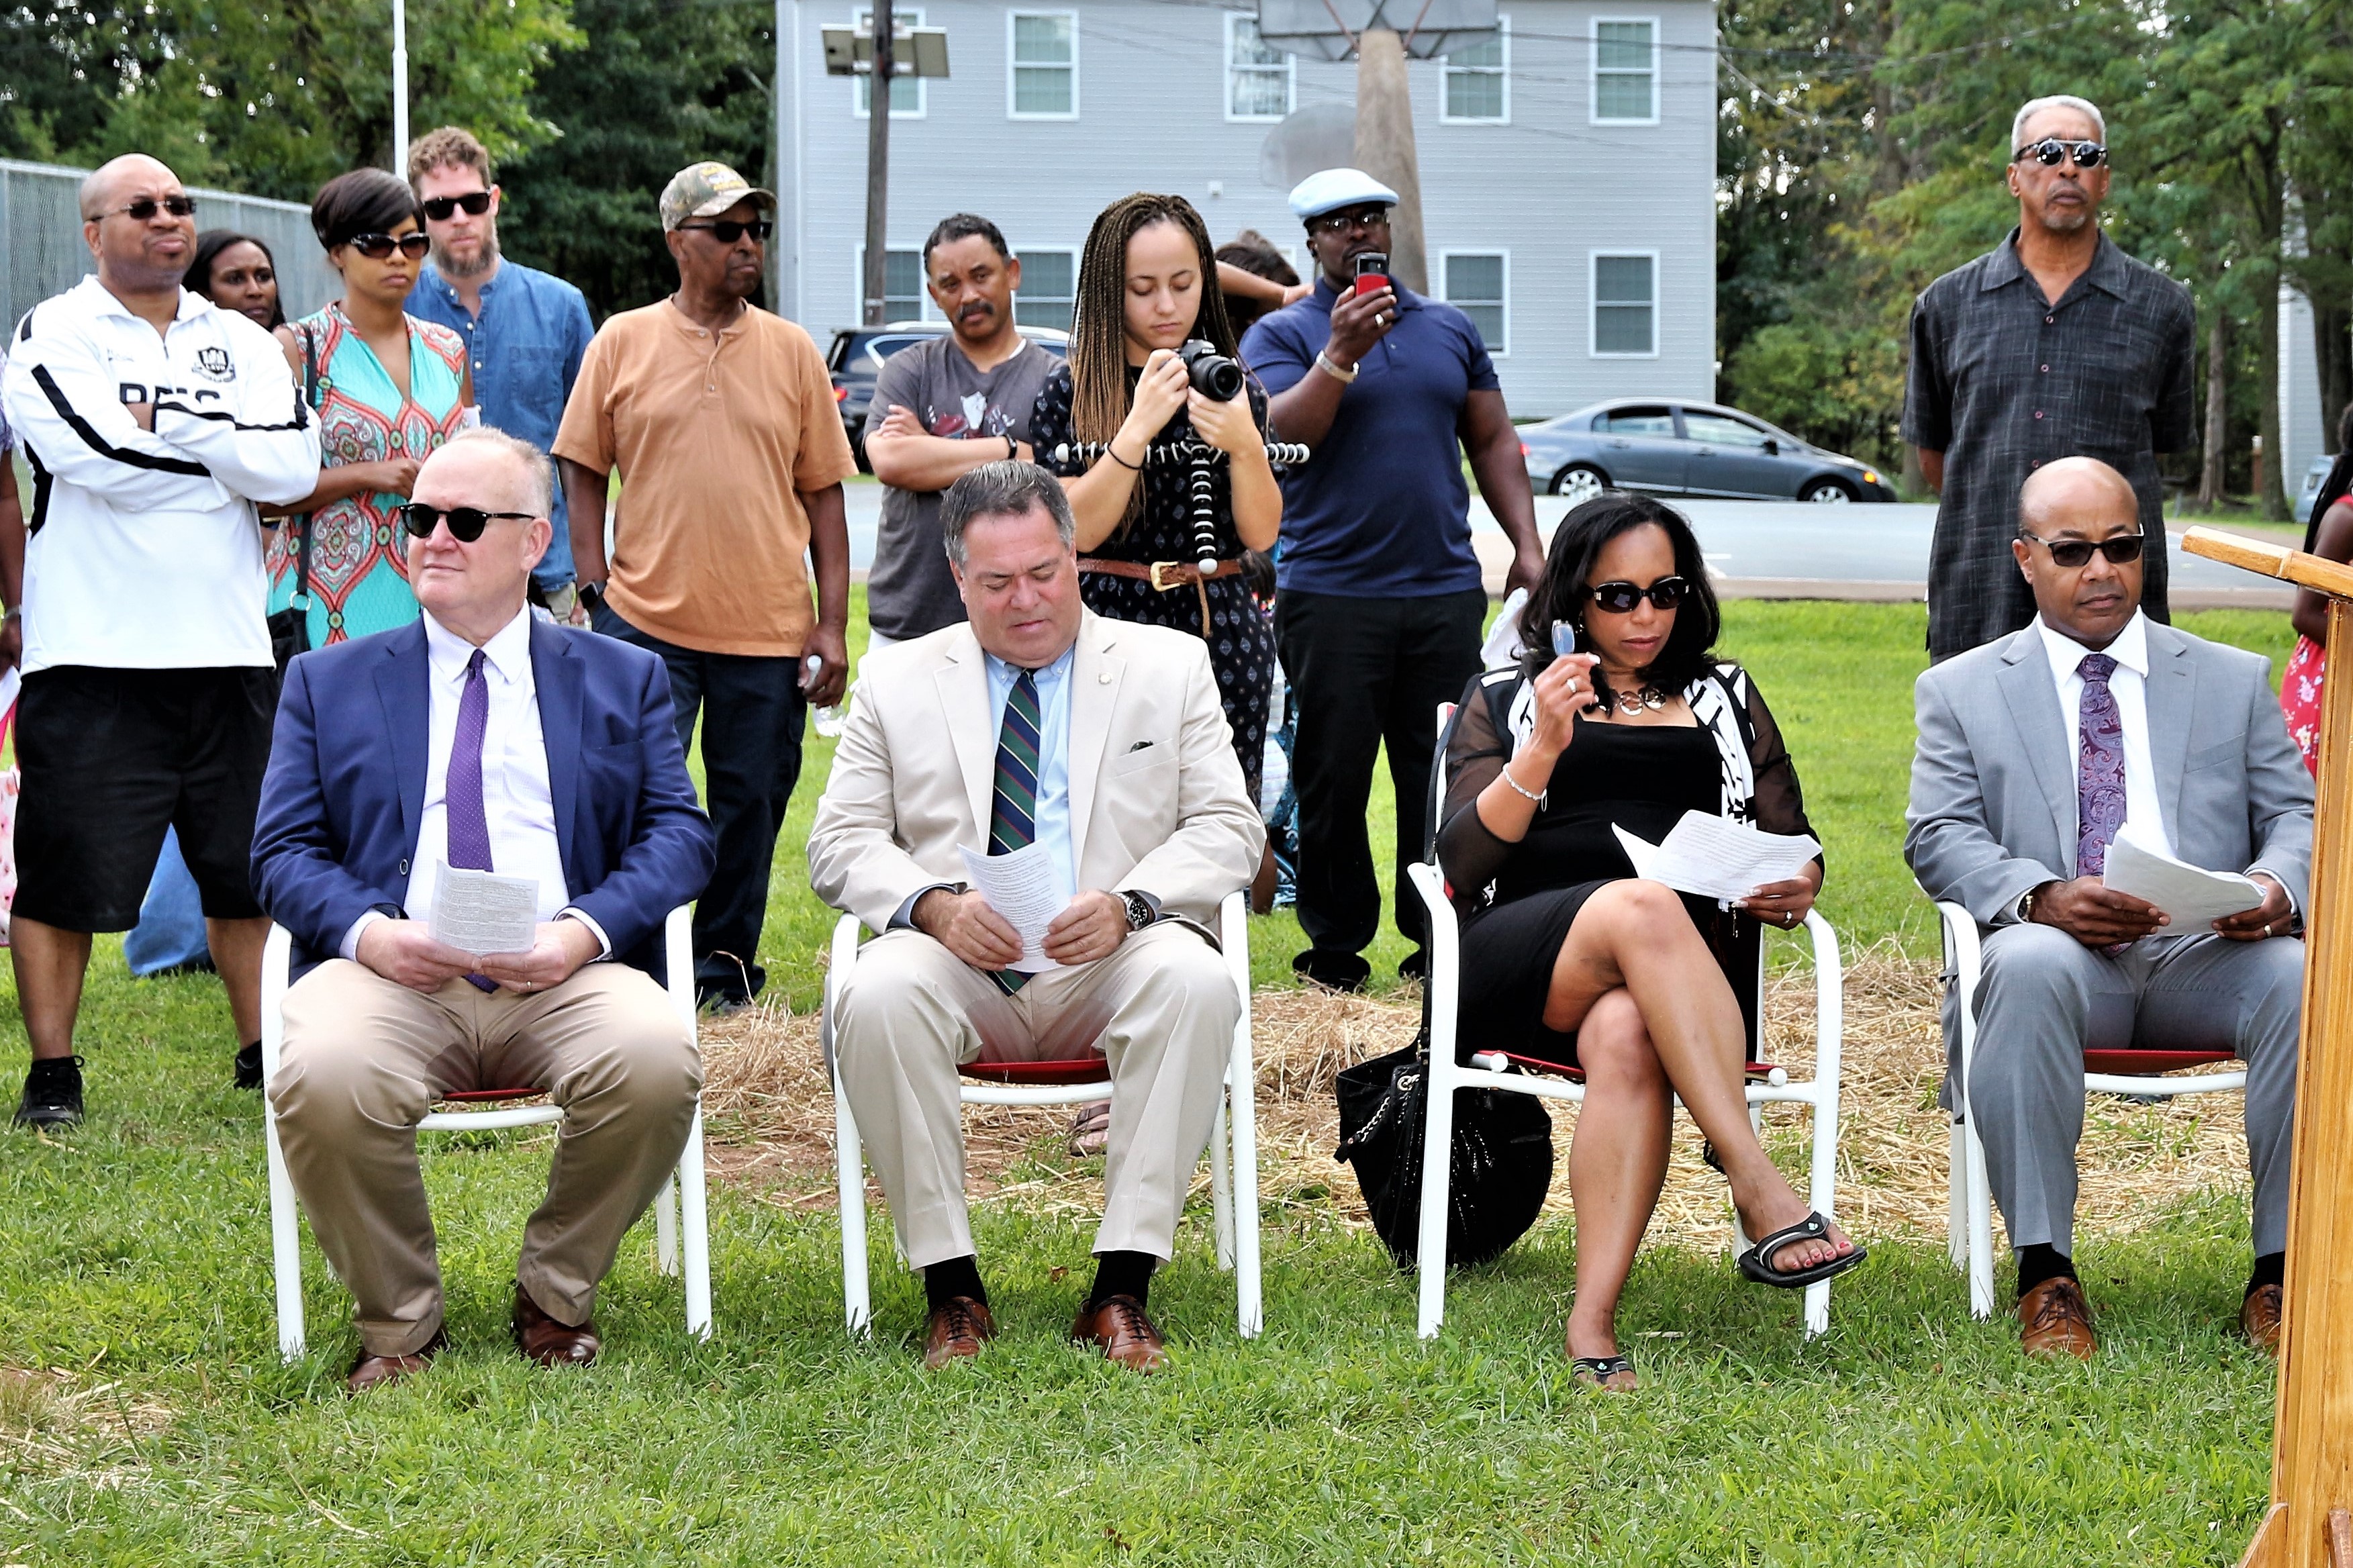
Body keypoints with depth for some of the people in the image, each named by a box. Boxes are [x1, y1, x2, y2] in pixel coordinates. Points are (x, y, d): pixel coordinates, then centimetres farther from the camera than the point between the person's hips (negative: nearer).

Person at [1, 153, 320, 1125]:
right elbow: (100, 452, -17)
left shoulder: (241, 344, 14)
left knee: (249, 866, 10)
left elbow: (294, 467, -2)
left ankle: (265, 1052, 22)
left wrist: (165, 421, -8)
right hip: (93, 652, -4)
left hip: (228, 650, 4)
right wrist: (229, 455, -5)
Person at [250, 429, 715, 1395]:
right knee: (323, 1079, -34)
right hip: (389, 973, 0)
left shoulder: (624, 681, 20)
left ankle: (555, 1297, -5)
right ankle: (398, 1320, -7)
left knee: (657, 1059, -32)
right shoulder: (330, 682, 20)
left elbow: (679, 835, 8)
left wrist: (586, 929, -12)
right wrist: (366, 931, -12)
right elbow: (283, 852, 11)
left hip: (563, 977, 0)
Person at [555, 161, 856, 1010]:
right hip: (647, 622, -2)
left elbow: (822, 493, 8)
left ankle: (726, 974, 21)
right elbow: (584, 473, 6)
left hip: (770, 631, 2)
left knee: (750, 810, 7)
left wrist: (833, 623, 2)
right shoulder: (622, 343, 4)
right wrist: (596, 595, -3)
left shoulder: (792, 351, 7)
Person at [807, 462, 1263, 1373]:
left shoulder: (1170, 666, 12)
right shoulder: (897, 680, 14)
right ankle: (950, 1289, -23)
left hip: (1109, 966, 0)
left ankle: (1122, 1289, -29)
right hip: (958, 964, 0)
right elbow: (841, 843, 8)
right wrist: (934, 905, -15)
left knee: (1194, 978, -34)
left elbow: (1228, 828, 4)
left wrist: (1128, 904, -16)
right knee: (878, 992, -33)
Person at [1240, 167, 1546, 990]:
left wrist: (1527, 544, 8)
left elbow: (1492, 440, 17)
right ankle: (1336, 950, 10)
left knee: (1446, 776, 4)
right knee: (1332, 782, 0)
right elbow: (1279, 437, -11)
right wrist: (1340, 355, -21)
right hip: (1332, 593, -3)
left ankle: (1439, 940, 12)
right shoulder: (1282, 335, 4)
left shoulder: (1450, 329, 16)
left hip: (1446, 591, 3)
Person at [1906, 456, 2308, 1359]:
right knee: (2028, 966, -38)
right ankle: (2045, 1279, -31)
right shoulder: (1961, 690, 16)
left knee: (2300, 977, -32)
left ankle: (2280, 1277, -23)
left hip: (2203, 954, 2)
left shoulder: (2235, 680, 22)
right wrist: (2041, 897, -18)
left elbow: (2297, 813, 13)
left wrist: (2276, 885, -13)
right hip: (2058, 952, -1)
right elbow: (1938, 837, 3)